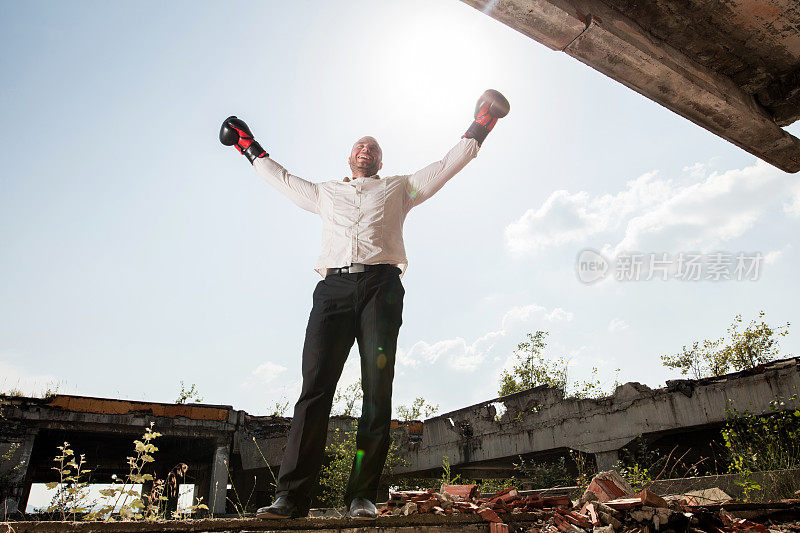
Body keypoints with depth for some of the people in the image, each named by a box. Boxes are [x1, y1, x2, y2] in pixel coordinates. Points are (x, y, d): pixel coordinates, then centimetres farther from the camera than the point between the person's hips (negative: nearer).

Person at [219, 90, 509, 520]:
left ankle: (362, 496, -6)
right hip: (333, 286, 1)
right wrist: (251, 149, 51)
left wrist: (478, 130, 26)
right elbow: (282, 178, 45)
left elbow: (445, 166, 27)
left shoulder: (398, 187, 28)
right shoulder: (325, 193, 33)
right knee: (315, 387, -10)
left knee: (378, 390, -10)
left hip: (379, 285, -1)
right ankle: (291, 496, -10)